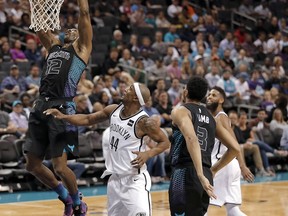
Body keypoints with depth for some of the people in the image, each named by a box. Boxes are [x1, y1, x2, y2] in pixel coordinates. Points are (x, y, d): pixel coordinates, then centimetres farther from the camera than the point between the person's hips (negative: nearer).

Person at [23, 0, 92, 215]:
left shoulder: (81, 49, 8)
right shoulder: (54, 46, 23)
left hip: (62, 108, -7)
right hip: (41, 107, 7)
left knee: (60, 167, -9)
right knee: (33, 165, 7)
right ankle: (65, 197, 28)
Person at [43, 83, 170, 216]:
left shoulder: (144, 122, -18)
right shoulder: (113, 110, 1)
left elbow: (165, 142, -9)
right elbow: (88, 119, 13)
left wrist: (147, 154, -25)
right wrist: (63, 117, 1)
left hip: (134, 179, -7)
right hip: (115, 178, 7)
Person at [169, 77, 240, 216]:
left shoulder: (180, 111, 0)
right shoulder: (211, 118, 20)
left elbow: (191, 139, -20)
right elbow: (235, 149, 17)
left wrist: (201, 175, -26)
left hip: (185, 174, -7)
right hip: (206, 176, 7)